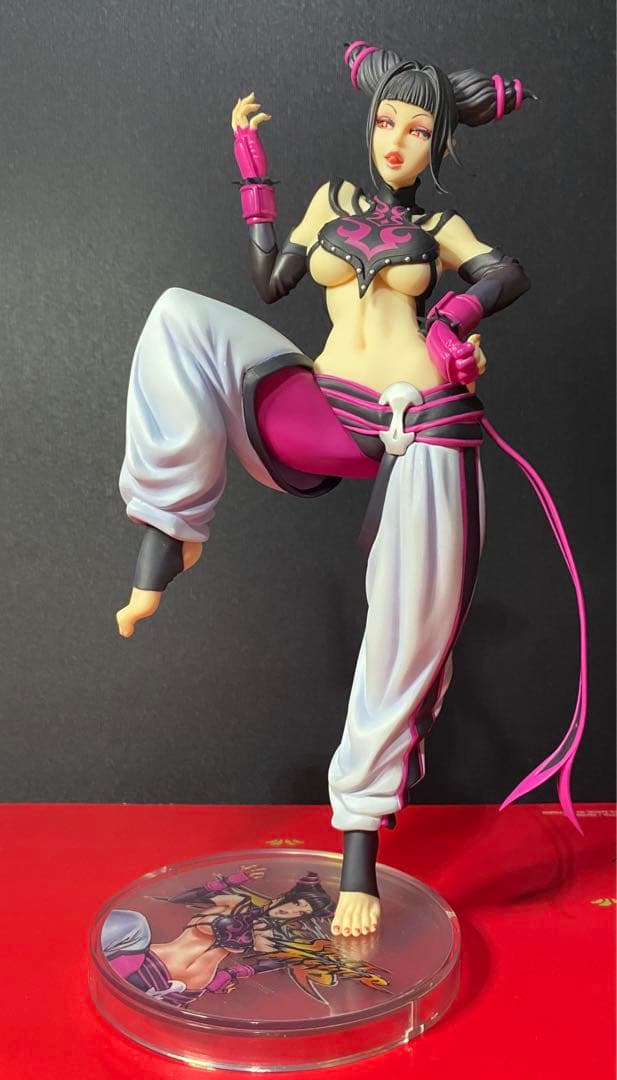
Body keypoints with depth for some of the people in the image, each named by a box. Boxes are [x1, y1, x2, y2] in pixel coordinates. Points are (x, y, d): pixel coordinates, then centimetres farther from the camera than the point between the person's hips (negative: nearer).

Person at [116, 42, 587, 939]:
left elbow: (513, 275, 3)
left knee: (410, 638, -7)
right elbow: (270, 282, 16)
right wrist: (250, 159, 18)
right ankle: (170, 532, -18)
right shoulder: (334, 198, 22)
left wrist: (455, 312, -16)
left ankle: (360, 845, 7)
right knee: (182, 315, -18)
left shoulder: (439, 225, 17)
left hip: (427, 433, -1)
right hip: (331, 421, 1)